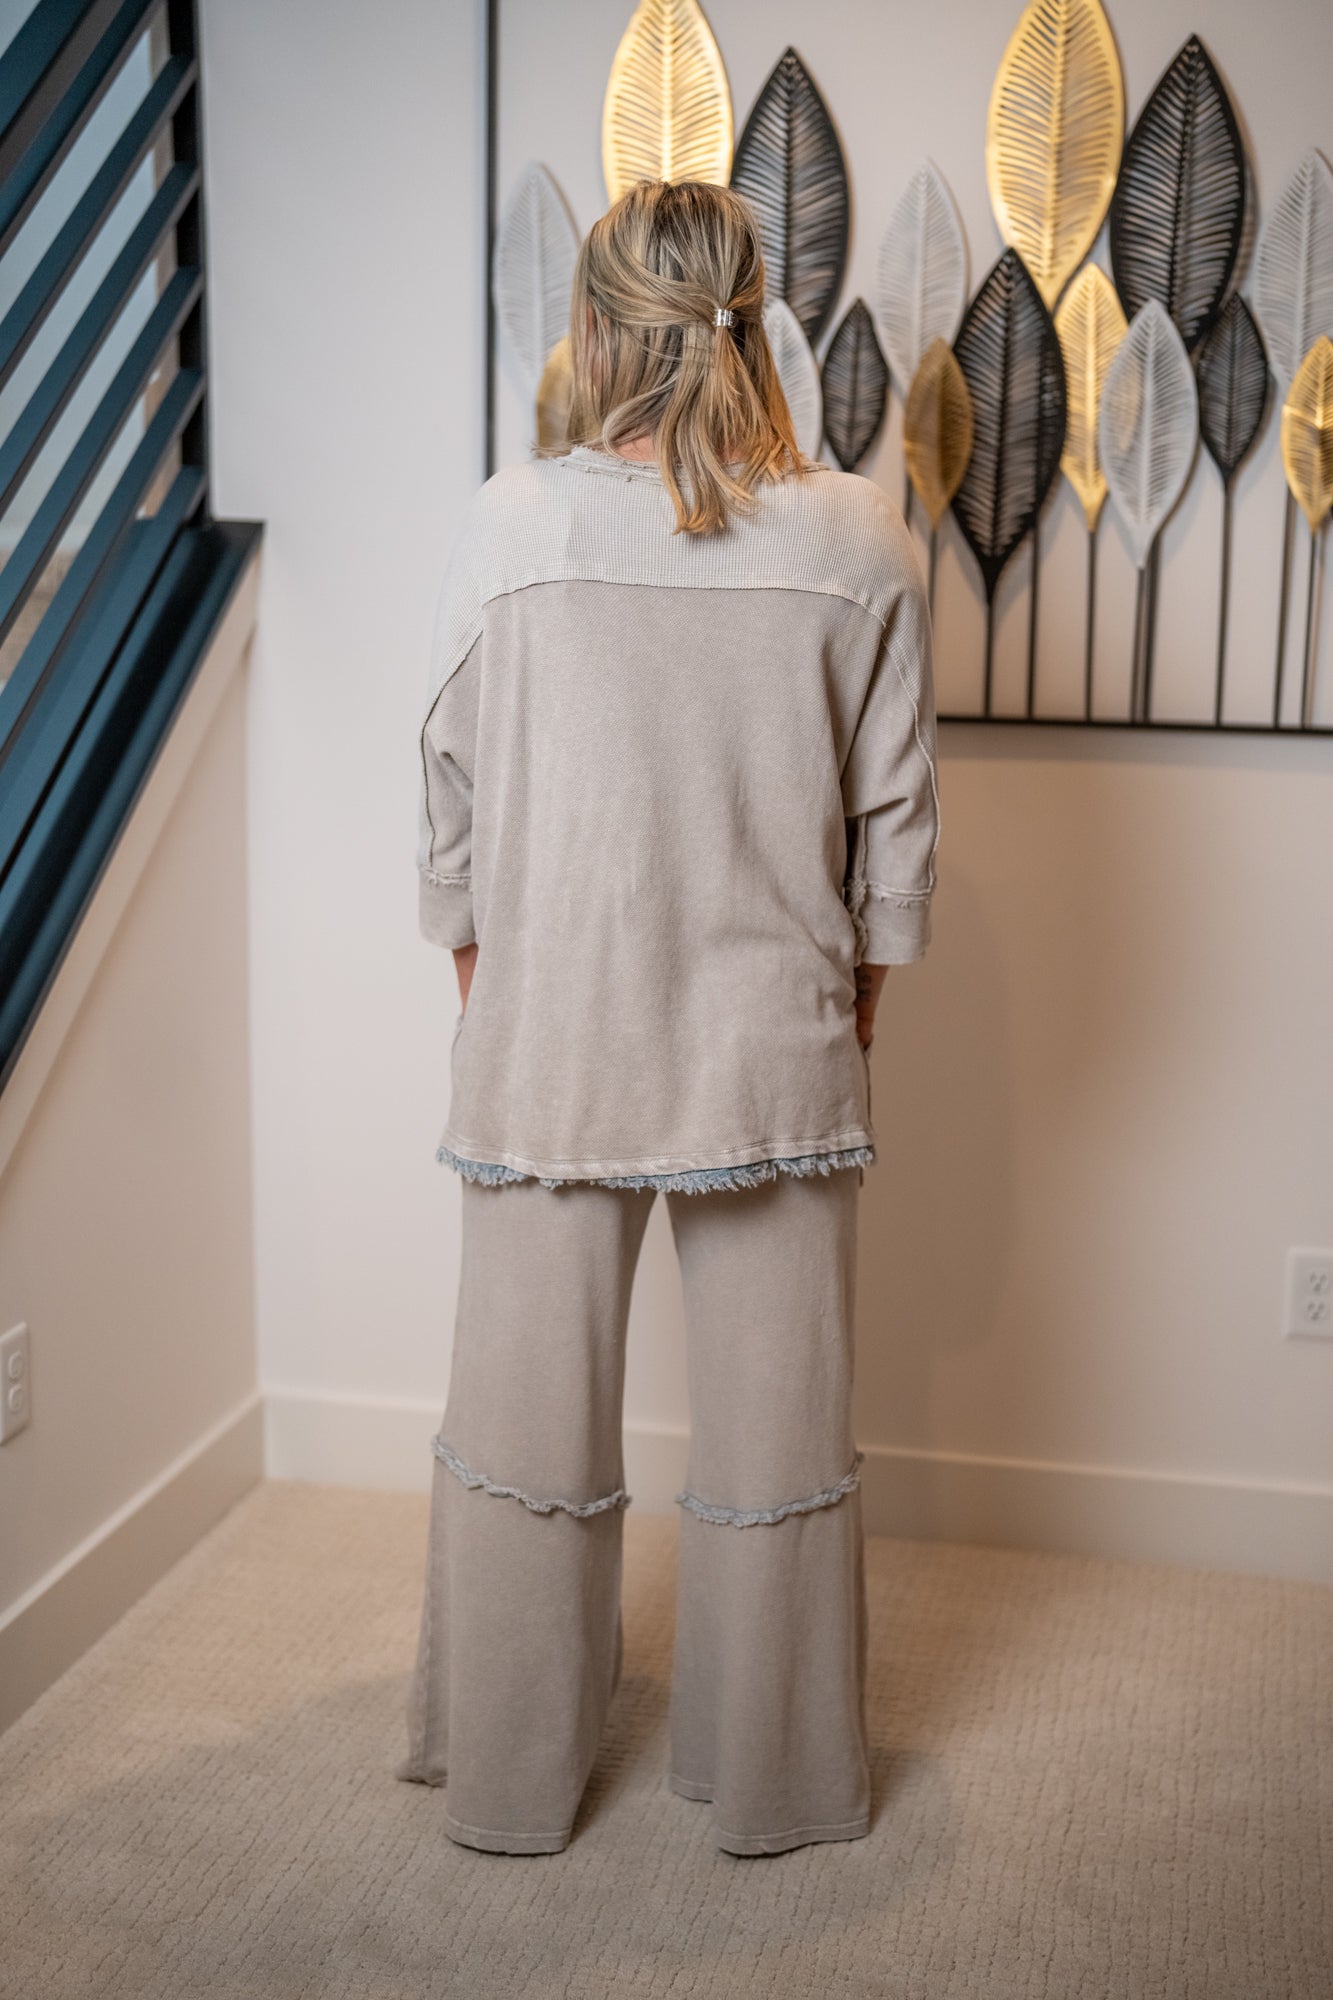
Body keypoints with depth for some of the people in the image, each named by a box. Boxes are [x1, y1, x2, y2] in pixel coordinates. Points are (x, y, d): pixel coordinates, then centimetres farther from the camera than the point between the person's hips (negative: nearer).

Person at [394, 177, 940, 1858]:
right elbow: (895, 832, -1)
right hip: (777, 1048, 1)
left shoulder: (508, 529, -9)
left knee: (527, 1419, 15)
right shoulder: (860, 544, -6)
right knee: (774, 1422, 14)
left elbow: (453, 802, -2)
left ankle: (508, 1779, 33)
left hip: (550, 1044, 0)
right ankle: (777, 1779, 32)